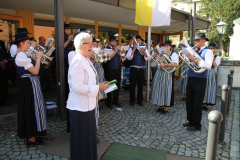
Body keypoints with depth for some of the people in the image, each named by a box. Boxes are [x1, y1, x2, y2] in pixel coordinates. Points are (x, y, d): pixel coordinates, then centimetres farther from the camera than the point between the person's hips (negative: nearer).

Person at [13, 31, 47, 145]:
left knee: (28, 108, 18)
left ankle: (28, 133, 32)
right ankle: (31, 138, 10)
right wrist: (38, 58, -12)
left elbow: (31, 68, 13)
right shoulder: (21, 56, -19)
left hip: (27, 83, 11)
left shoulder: (19, 55, 13)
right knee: (32, 108, -2)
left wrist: (38, 59, 6)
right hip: (30, 84, -11)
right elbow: (35, 71, -23)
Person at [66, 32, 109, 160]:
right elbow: (77, 87, -26)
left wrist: (99, 85, 8)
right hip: (80, 106, -10)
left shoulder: (86, 60, 12)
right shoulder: (77, 62, -19)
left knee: (89, 137, 22)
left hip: (88, 105, 10)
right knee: (81, 140, 7)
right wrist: (98, 88, -20)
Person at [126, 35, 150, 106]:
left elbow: (147, 59, -6)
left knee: (140, 85, 9)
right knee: (132, 85, 4)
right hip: (133, 69, -1)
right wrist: (134, 49, -16)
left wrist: (143, 52, -22)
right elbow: (129, 57, -13)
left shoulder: (145, 49, 7)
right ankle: (132, 100, 18)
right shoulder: (131, 49, 3)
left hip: (141, 69, 2)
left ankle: (140, 100, 24)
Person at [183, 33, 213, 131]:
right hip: (190, 79, 7)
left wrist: (194, 60, -24)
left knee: (197, 103, 1)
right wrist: (187, 58, -3)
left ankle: (196, 125, 14)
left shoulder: (208, 51, -6)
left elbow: (208, 65, -21)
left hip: (200, 80, -7)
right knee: (189, 101, 13)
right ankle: (190, 121, 29)